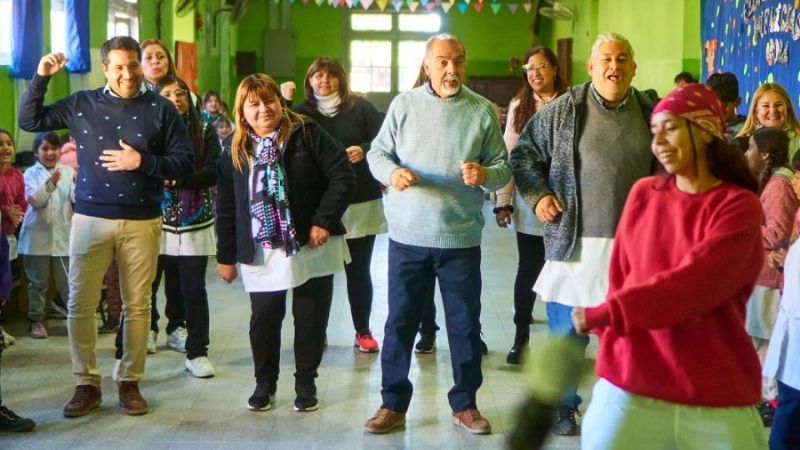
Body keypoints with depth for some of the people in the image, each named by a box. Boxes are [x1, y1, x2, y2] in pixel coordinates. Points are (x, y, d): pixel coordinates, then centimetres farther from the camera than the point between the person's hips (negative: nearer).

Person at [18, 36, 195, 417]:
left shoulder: (160, 109, 0)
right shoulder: (81, 104, 3)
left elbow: (185, 161, -2)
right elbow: (29, 121, 7)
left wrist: (142, 162, -15)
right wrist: (41, 78, -5)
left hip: (142, 222, -1)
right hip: (90, 219, 1)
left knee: (137, 306, 6)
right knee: (80, 304, 1)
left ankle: (130, 383, 18)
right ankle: (87, 384, 14)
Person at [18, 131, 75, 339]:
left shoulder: (68, 171, 4)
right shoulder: (31, 174, 1)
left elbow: (77, 198, -7)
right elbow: (34, 200, -14)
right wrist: (50, 184, -30)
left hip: (63, 236, 1)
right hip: (38, 237, -1)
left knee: (68, 281, 5)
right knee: (38, 282, 7)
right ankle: (36, 320, 17)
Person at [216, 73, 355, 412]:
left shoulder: (307, 134, -6)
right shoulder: (234, 150, 4)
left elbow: (342, 176, -9)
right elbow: (226, 206, 7)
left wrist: (324, 221, -17)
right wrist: (226, 256, 7)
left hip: (311, 248, -2)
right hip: (261, 253, 2)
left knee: (310, 319, 7)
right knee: (264, 318, 7)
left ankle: (306, 382, 24)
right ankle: (264, 382, 26)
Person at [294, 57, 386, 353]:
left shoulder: (361, 108, 1)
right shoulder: (302, 113, 5)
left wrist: (364, 150, -19)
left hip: (361, 203, 0)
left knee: (359, 270, 7)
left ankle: (363, 332, 19)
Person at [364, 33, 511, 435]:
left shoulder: (483, 111, 1)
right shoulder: (404, 104, 2)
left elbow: (504, 168, 1)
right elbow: (377, 153, 3)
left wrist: (485, 174, -21)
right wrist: (392, 172, -19)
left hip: (461, 238, 0)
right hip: (408, 235, 0)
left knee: (465, 323, 9)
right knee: (400, 321, 7)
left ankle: (465, 404, 23)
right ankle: (393, 404, 20)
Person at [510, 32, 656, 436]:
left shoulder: (651, 114, 5)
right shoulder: (563, 110, -3)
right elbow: (524, 153, 4)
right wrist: (537, 195, -7)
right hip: (575, 241, -2)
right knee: (567, 334, 7)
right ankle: (562, 407, 25)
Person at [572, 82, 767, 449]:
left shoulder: (739, 207, -4)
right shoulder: (643, 194, 7)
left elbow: (693, 283, -16)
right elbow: (619, 279, 8)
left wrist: (607, 313, -18)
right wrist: (613, 356, -1)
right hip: (630, 387, 2)